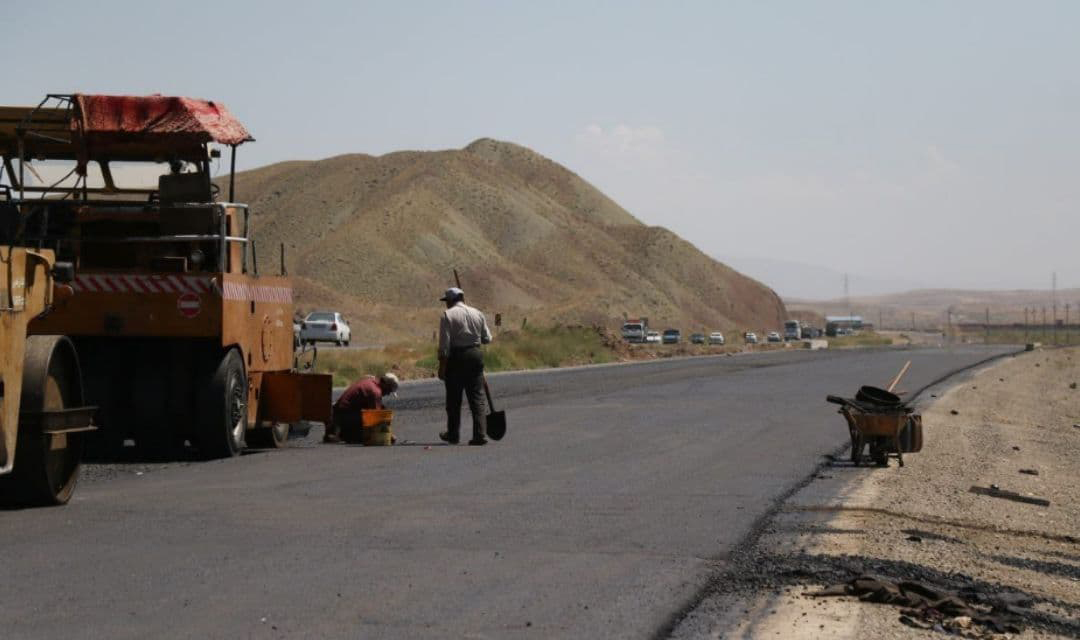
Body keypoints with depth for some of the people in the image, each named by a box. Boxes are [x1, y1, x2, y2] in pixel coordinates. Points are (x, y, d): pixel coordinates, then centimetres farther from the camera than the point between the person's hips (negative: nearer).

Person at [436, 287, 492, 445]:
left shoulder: (448, 315, -6)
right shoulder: (477, 313, 7)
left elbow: (444, 344, -12)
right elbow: (487, 338, 11)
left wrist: (442, 366, -9)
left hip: (456, 357, -3)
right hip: (475, 355, 3)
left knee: (454, 398, 10)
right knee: (477, 397, 5)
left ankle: (453, 435, 19)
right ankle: (479, 435, -4)